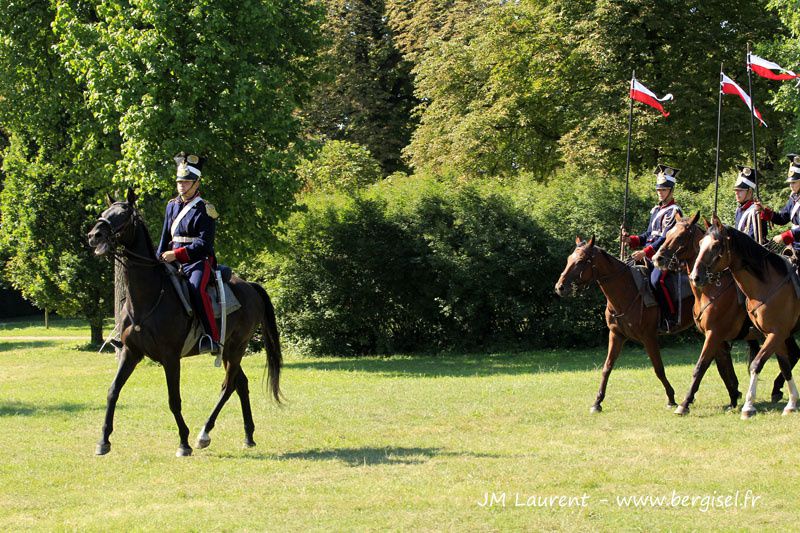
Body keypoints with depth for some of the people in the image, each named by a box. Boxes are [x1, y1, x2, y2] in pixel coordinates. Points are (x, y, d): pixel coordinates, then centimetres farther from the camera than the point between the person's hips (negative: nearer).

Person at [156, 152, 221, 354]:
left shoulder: (204, 210, -7)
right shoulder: (172, 206, 13)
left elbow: (203, 243, -15)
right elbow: (165, 238, 20)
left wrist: (176, 254, -22)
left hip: (199, 261, -8)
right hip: (175, 262, 8)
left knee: (196, 288, -35)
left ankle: (213, 338, -38)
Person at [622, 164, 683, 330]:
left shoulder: (674, 211, -7)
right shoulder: (655, 210, 19)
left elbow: (666, 238, -17)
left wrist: (645, 252, -24)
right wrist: (631, 240, 5)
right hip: (651, 255, 9)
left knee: (656, 279, -30)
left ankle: (672, 317, -21)